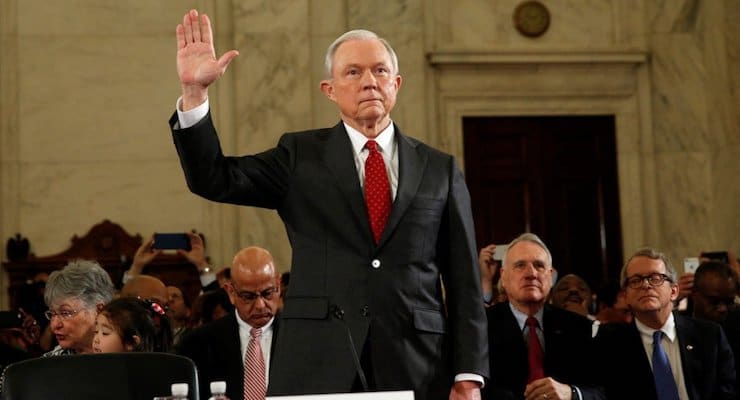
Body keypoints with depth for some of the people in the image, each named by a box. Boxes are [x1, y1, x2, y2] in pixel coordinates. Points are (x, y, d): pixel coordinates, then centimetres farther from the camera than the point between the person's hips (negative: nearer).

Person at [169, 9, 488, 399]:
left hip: (417, 368, 1)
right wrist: (194, 92, -14)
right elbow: (213, 179, -2)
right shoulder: (301, 156, 9)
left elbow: (465, 280, 7)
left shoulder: (440, 170, 9)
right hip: (316, 368, 0)